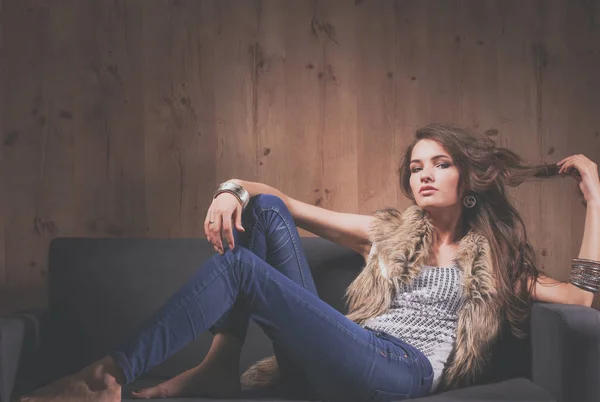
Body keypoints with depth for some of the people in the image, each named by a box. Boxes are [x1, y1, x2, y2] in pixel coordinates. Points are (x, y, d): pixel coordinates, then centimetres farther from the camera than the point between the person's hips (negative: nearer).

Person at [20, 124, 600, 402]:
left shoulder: (493, 258, 17)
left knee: (237, 266, -22)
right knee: (265, 209, -6)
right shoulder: (391, 232, 24)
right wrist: (234, 189, -2)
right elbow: (288, 204, 20)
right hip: (341, 355, 5)